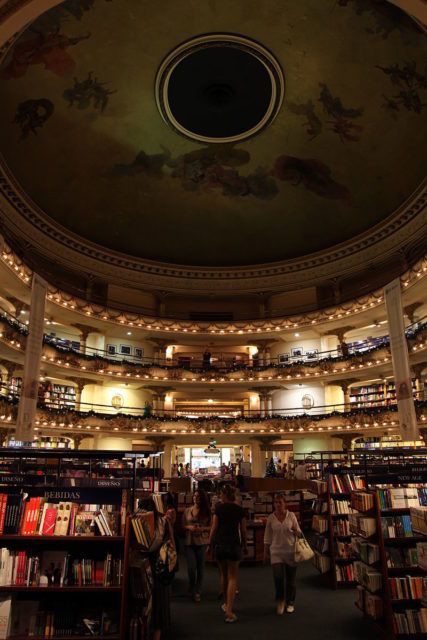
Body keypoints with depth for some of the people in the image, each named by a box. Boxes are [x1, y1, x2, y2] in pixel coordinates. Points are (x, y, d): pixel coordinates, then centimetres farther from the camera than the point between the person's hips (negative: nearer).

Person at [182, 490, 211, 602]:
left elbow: (211, 527, 3)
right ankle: (191, 587, 27)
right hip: (189, 542, 0)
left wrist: (203, 529, -14)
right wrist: (189, 527, -12)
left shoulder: (207, 511, 1)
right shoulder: (187, 511, 4)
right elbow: (182, 526, 7)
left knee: (200, 567, 5)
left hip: (202, 542, 0)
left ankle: (197, 592, 20)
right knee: (191, 567, -3)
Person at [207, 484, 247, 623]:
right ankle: (229, 611, -6)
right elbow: (243, 530, 4)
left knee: (224, 575, 18)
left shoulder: (219, 508, -6)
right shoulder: (239, 510, 0)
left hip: (220, 544, 0)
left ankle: (226, 604, 33)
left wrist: (210, 543, 3)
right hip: (234, 544, 0)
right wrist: (244, 545, 17)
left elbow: (214, 528, -6)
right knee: (232, 578, 3)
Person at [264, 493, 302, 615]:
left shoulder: (291, 515, -3)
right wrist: (266, 553, 7)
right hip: (276, 552, 0)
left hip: (291, 551, 0)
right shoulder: (271, 518, -2)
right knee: (278, 577, -10)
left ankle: (290, 603, 29)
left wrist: (295, 530, -18)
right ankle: (280, 601, 16)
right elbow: (267, 537, 5)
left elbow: (299, 533, 4)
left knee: (291, 579, 7)